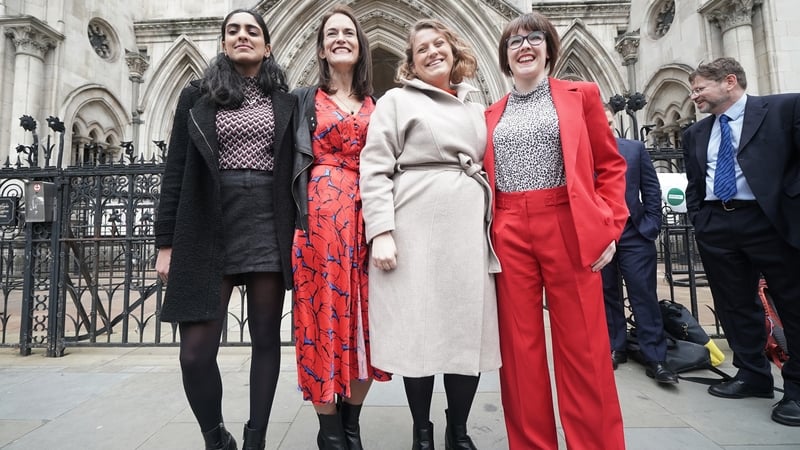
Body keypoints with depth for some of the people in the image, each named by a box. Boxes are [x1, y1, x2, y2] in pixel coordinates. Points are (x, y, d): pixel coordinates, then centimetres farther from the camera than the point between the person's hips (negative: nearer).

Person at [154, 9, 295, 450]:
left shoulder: (285, 101, 12)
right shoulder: (197, 96, 11)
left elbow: (295, 171, 9)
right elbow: (175, 172, 7)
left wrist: (298, 234, 1)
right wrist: (167, 241, 1)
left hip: (268, 228, 1)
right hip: (209, 230, 0)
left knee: (266, 339, 5)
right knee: (195, 351, -3)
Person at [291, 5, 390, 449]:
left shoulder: (376, 104, 18)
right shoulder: (304, 98, 11)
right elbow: (292, 162, 4)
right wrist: (300, 215, -8)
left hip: (365, 215, 3)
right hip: (321, 213, -2)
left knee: (365, 320, 4)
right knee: (324, 312, 0)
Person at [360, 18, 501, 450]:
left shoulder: (475, 109, 20)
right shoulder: (397, 100, 6)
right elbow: (374, 170, -4)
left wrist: (494, 230, 15)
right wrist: (381, 231, -14)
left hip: (469, 233, 5)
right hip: (415, 232, -4)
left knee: (469, 332, 5)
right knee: (417, 331, 1)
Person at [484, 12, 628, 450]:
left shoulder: (580, 95, 9)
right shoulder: (493, 114, 14)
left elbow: (611, 165, 6)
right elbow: (485, 177, 13)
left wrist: (608, 227, -5)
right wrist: (483, 230, 0)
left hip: (569, 228, -2)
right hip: (508, 234, 2)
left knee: (583, 346, 3)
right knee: (519, 345, 6)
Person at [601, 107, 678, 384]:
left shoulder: (635, 149, 7)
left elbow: (652, 190, 8)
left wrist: (651, 225, 0)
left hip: (634, 235, 1)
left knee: (645, 296, 3)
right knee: (607, 296, 10)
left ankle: (655, 358, 12)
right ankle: (615, 349, 23)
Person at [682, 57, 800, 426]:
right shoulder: (695, 133, 15)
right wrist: (699, 220, 9)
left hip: (770, 220, -4)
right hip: (715, 226, 5)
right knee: (735, 305, 10)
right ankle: (753, 375, 25)